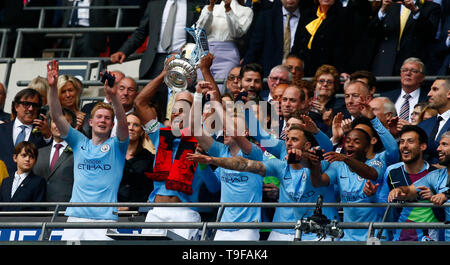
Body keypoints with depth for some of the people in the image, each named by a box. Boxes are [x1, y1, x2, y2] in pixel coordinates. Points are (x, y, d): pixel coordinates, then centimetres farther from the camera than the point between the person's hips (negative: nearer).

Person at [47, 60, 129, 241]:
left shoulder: (116, 146, 8)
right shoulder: (80, 143, 15)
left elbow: (122, 121, -11)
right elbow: (57, 116, 7)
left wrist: (113, 95, -28)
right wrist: (52, 87, -7)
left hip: (105, 218, -2)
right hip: (76, 216, 2)